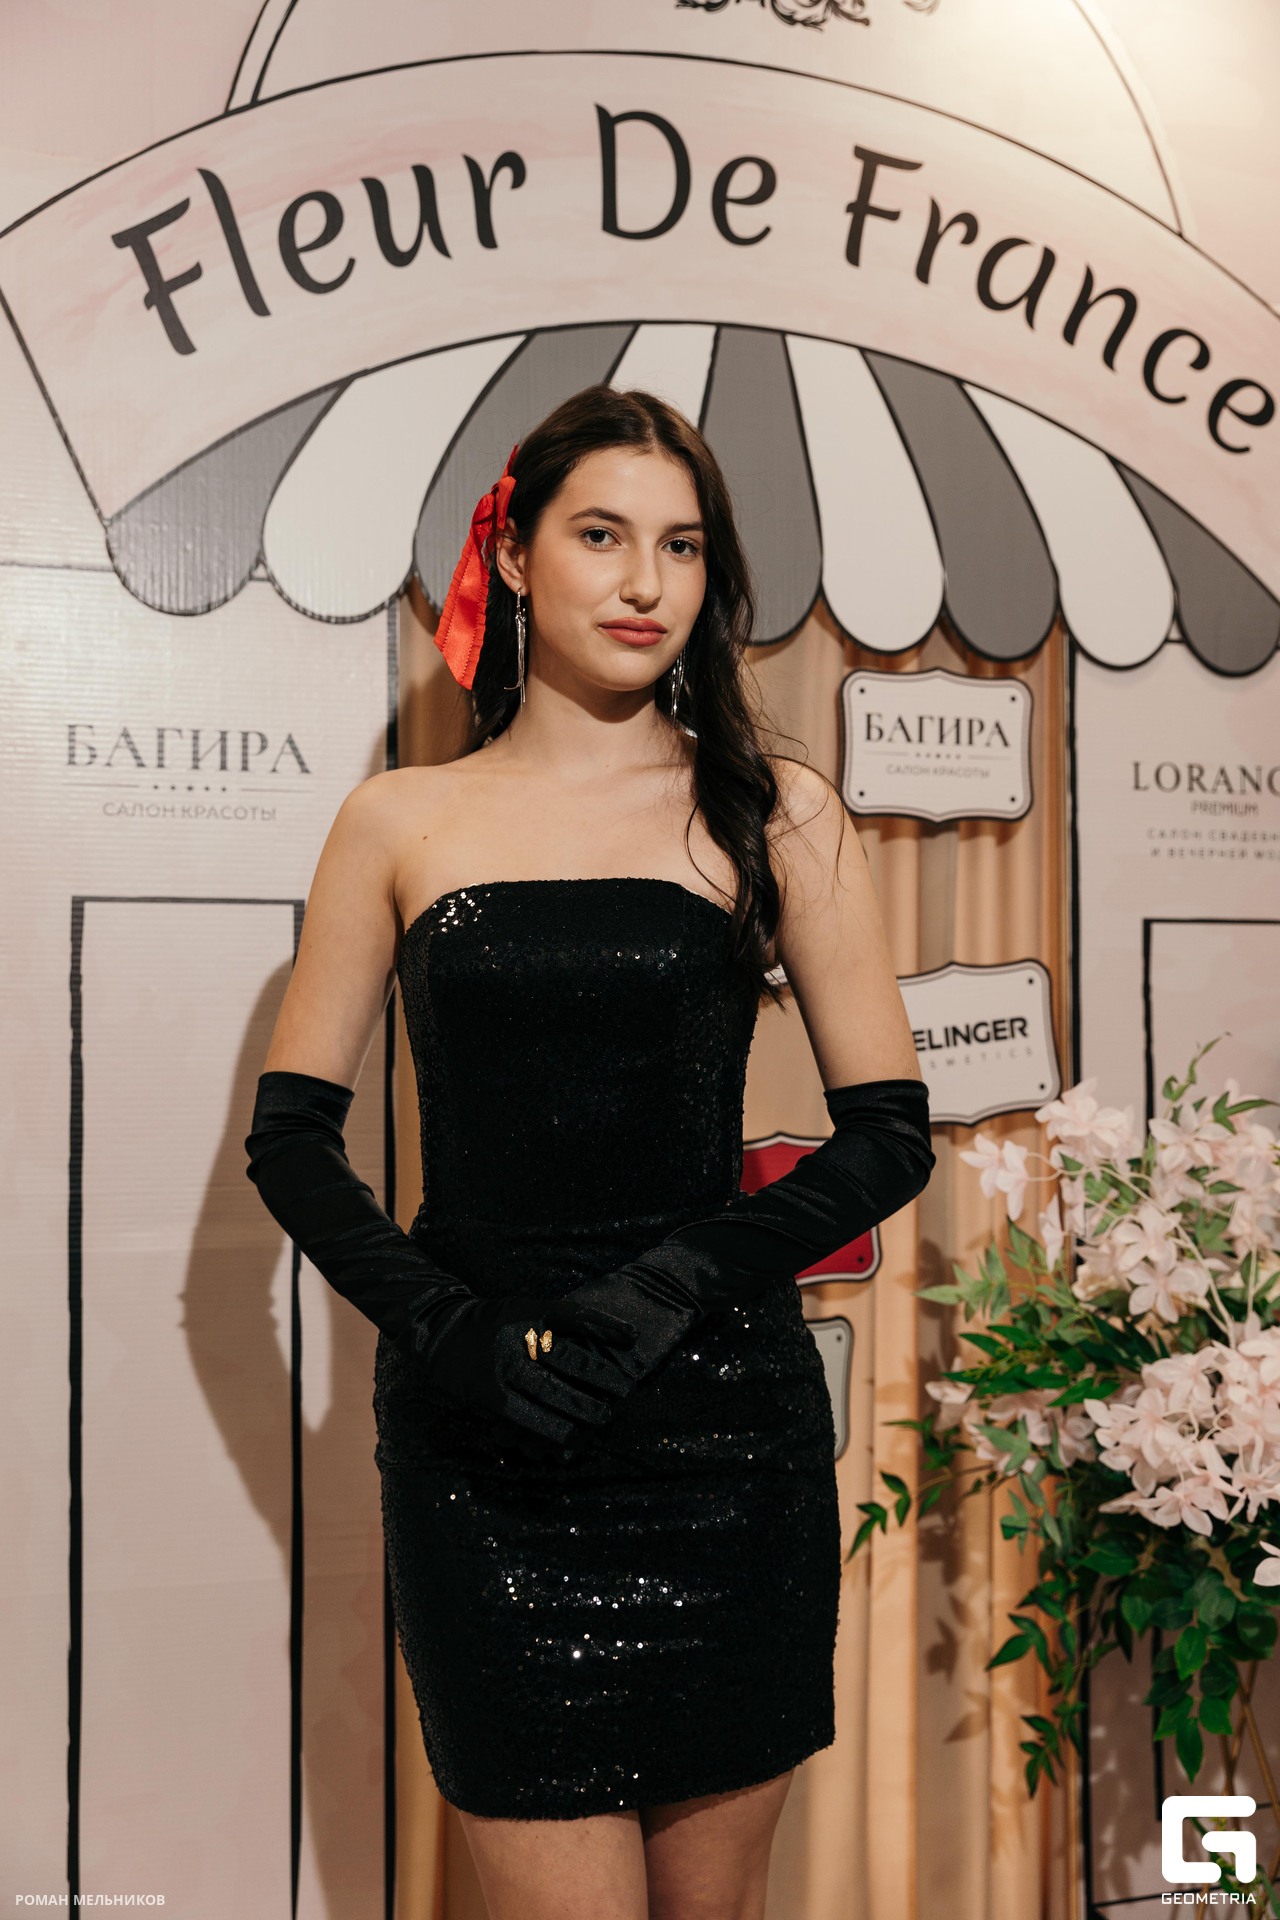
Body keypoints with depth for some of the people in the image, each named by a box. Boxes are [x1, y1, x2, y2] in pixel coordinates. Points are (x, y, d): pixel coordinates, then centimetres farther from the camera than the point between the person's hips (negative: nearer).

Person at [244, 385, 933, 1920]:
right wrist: (445, 1329, -10)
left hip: (722, 1421, 1)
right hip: (476, 1442, 0)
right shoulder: (401, 822, 6)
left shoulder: (773, 814, 4)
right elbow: (289, 1138, 5)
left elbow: (892, 1136, 2)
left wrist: (672, 1284, -11)